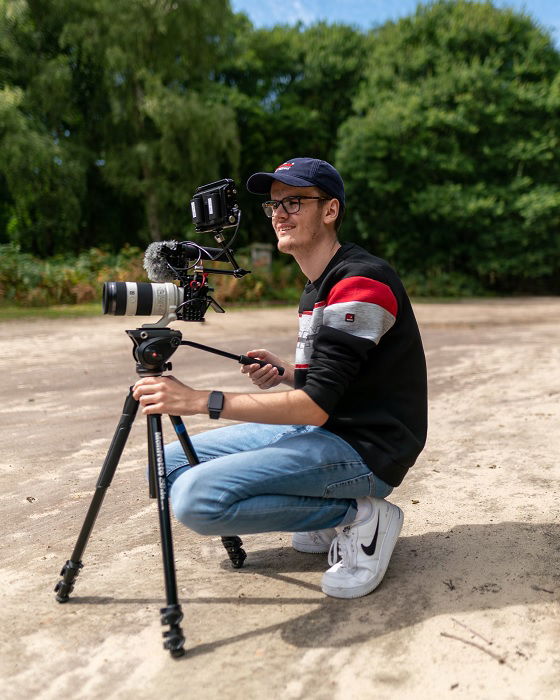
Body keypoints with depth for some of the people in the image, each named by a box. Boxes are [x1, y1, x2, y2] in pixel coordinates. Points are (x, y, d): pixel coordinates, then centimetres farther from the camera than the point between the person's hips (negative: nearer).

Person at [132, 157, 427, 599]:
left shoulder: (361, 281, -17)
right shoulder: (316, 287, 14)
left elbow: (316, 406, -23)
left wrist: (201, 401, -26)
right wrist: (284, 373, -1)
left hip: (365, 450, -10)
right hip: (321, 430, 10)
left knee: (197, 498, -25)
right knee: (171, 464, 7)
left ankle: (360, 517, -7)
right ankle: (332, 518, 8)